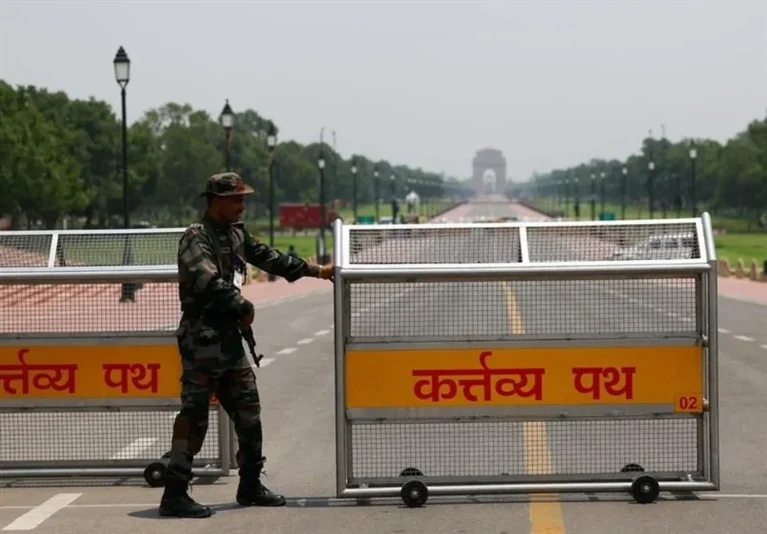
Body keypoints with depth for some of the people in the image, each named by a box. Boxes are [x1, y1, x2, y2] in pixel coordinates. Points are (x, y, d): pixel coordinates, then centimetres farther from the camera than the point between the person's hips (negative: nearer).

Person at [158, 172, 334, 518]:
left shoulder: (236, 233, 13)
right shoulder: (196, 238, -13)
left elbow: (267, 257, 24)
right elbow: (209, 282, -25)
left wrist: (314, 270, 27)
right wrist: (244, 307, -17)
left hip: (229, 336, 9)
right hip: (202, 337, -9)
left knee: (247, 407, 13)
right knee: (195, 412, -11)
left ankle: (250, 486, 25)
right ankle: (174, 494, -10)